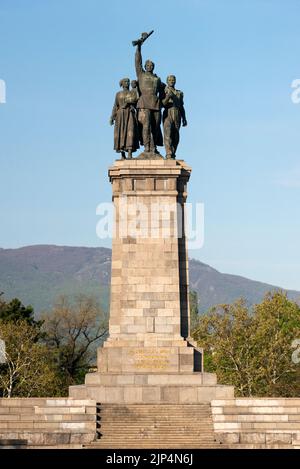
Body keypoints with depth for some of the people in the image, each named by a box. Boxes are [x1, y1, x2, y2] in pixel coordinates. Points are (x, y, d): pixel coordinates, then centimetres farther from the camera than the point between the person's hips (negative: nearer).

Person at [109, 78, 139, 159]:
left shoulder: (133, 92, 10)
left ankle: (130, 154, -25)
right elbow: (115, 107, 11)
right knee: (121, 134, -4)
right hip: (121, 116, 2)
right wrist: (112, 117, 1)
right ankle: (123, 155, 1)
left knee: (130, 132, -17)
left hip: (130, 115, -2)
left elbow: (137, 104, 4)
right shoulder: (118, 94, 14)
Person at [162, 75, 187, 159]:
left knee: (175, 136, -1)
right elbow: (162, 104, -4)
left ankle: (173, 154, 4)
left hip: (177, 116, 4)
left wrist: (184, 119, 14)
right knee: (168, 134, -16)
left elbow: (182, 107, 19)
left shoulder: (179, 93, 18)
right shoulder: (164, 91, 7)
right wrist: (167, 97, -22)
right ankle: (169, 154, -23)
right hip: (168, 115, -4)